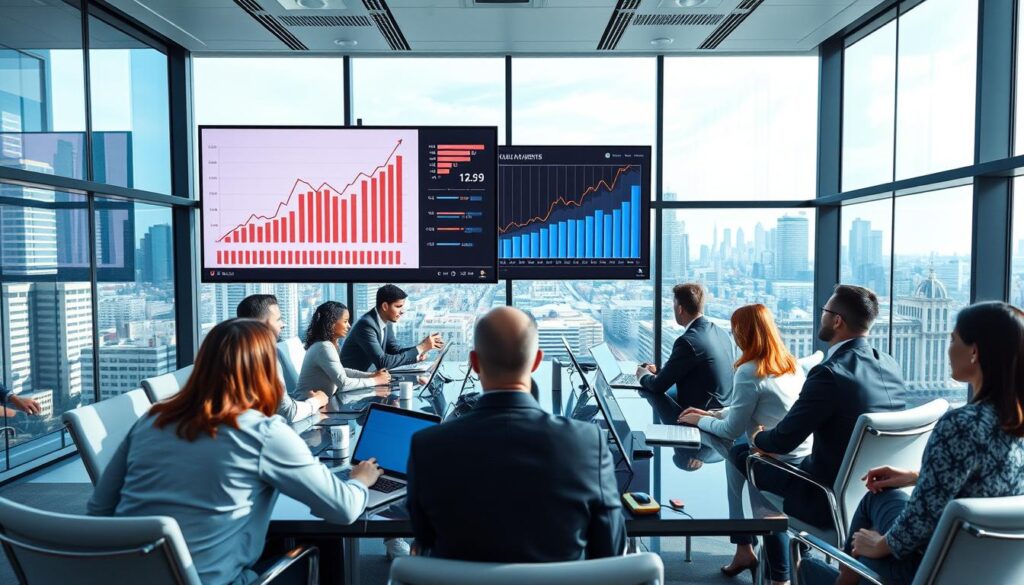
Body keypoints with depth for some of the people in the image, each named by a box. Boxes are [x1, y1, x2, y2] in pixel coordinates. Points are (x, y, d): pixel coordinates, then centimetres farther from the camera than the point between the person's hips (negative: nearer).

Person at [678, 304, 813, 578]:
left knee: (735, 457, 17)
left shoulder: (748, 372, -16)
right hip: (807, 458, 7)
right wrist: (711, 414, 19)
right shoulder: (792, 364, 9)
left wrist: (701, 421, 8)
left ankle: (745, 549, 27)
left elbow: (732, 430, -9)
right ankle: (745, 549, 23)